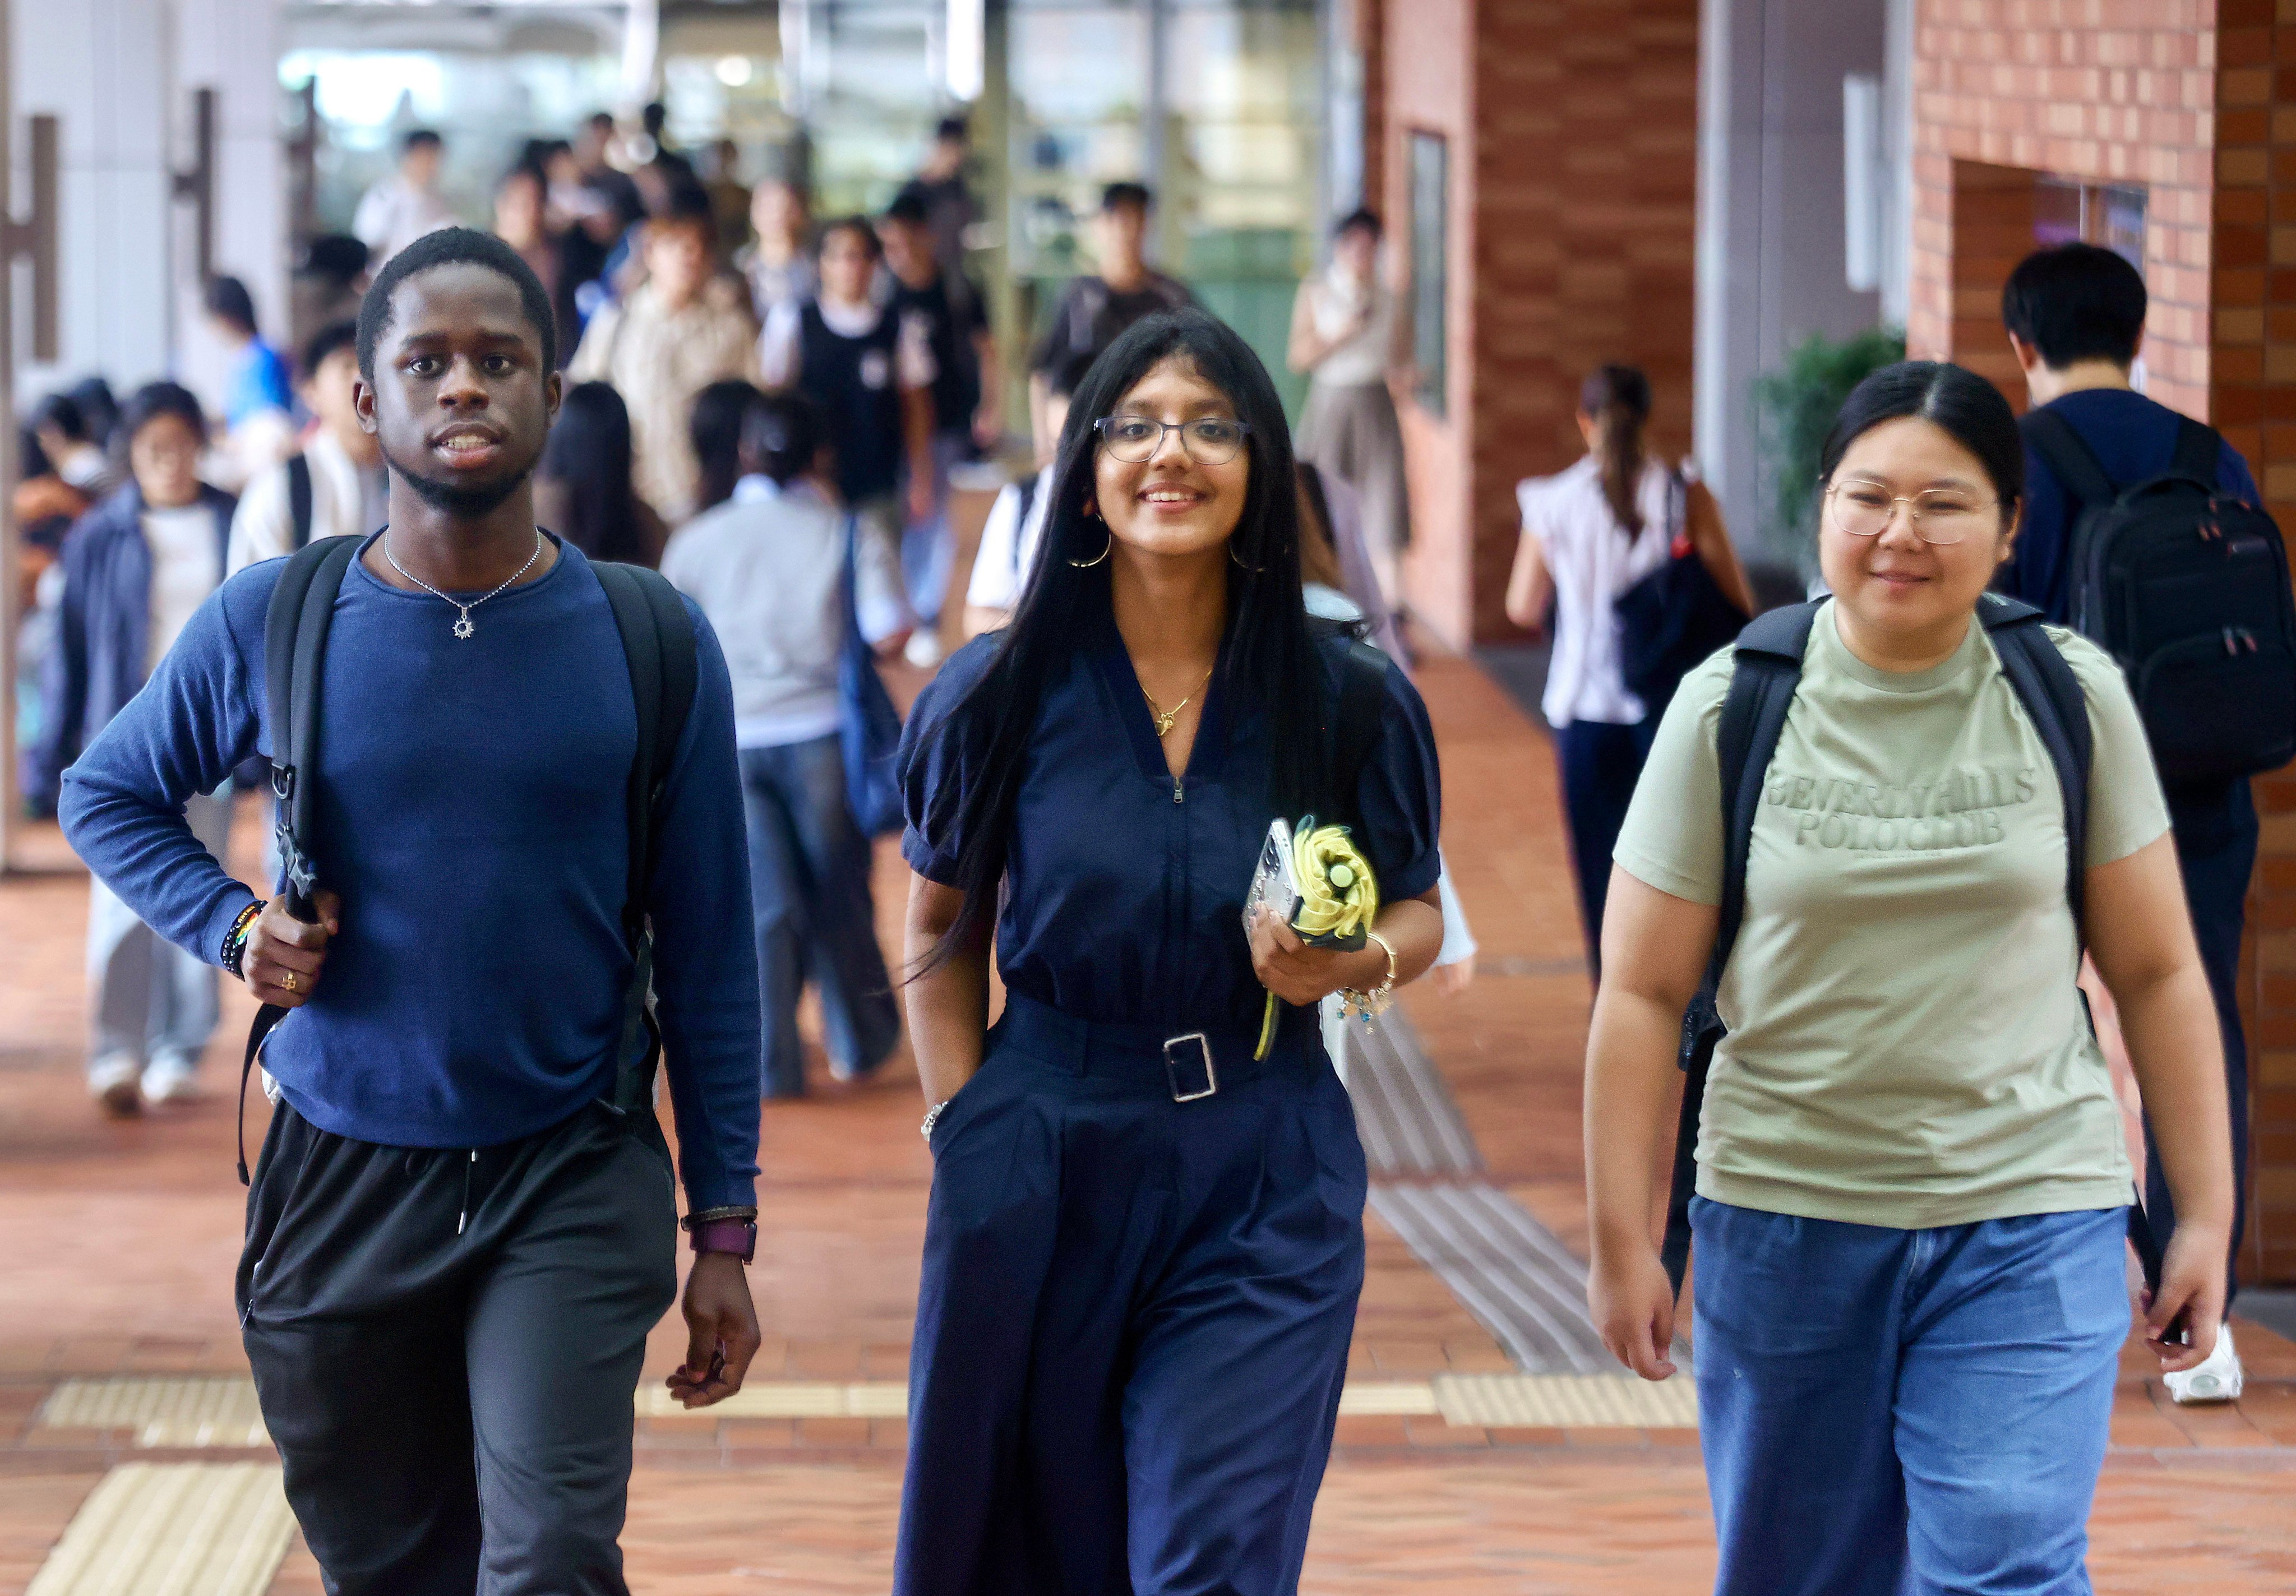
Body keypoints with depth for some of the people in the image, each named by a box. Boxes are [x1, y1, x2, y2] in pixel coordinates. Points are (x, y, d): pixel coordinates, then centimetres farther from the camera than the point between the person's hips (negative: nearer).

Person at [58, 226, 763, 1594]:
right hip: (342, 1176, 2)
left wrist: (725, 1226, 1)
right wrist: (228, 922, -4)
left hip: (572, 1177, -2)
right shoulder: (269, 623, -2)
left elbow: (708, 954, 2)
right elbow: (108, 792, 15)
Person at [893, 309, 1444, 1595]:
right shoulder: (999, 699, -2)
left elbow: (1416, 916, 8)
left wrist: (1356, 963, -14)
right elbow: (942, 933, 9)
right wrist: (964, 1128, 0)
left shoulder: (1352, 703, -3)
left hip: (1263, 1189, -1)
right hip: (1042, 1167, 1)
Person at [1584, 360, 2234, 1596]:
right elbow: (1644, 994, -1)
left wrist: (2206, 1213, 3)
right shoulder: (1731, 708, -3)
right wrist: (1620, 1239, -3)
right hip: (1787, 1216, 1)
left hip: (2029, 1224, -1)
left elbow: (2156, 972, 4)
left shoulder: (2073, 698, -1)